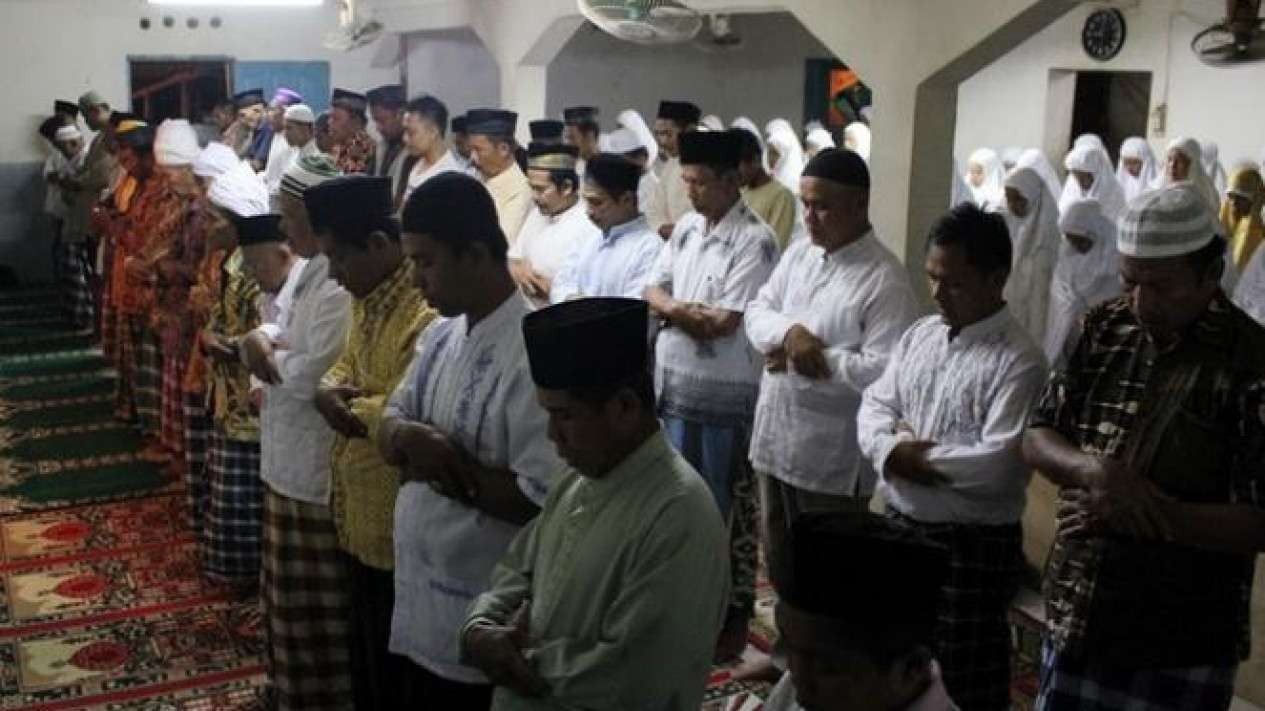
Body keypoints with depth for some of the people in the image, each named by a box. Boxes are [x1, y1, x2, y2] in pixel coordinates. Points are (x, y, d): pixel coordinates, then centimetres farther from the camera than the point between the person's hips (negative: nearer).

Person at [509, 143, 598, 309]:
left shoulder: (591, 227, -15)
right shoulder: (537, 214, 12)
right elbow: (514, 259, 19)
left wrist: (551, 289, -17)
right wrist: (519, 271, -3)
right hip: (530, 313, 7)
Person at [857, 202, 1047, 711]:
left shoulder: (1018, 360, -17)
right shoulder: (919, 334, 6)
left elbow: (998, 464, -25)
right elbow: (875, 405, 6)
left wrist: (916, 454, -14)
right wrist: (892, 451, -16)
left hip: (972, 545, -7)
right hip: (899, 525, 7)